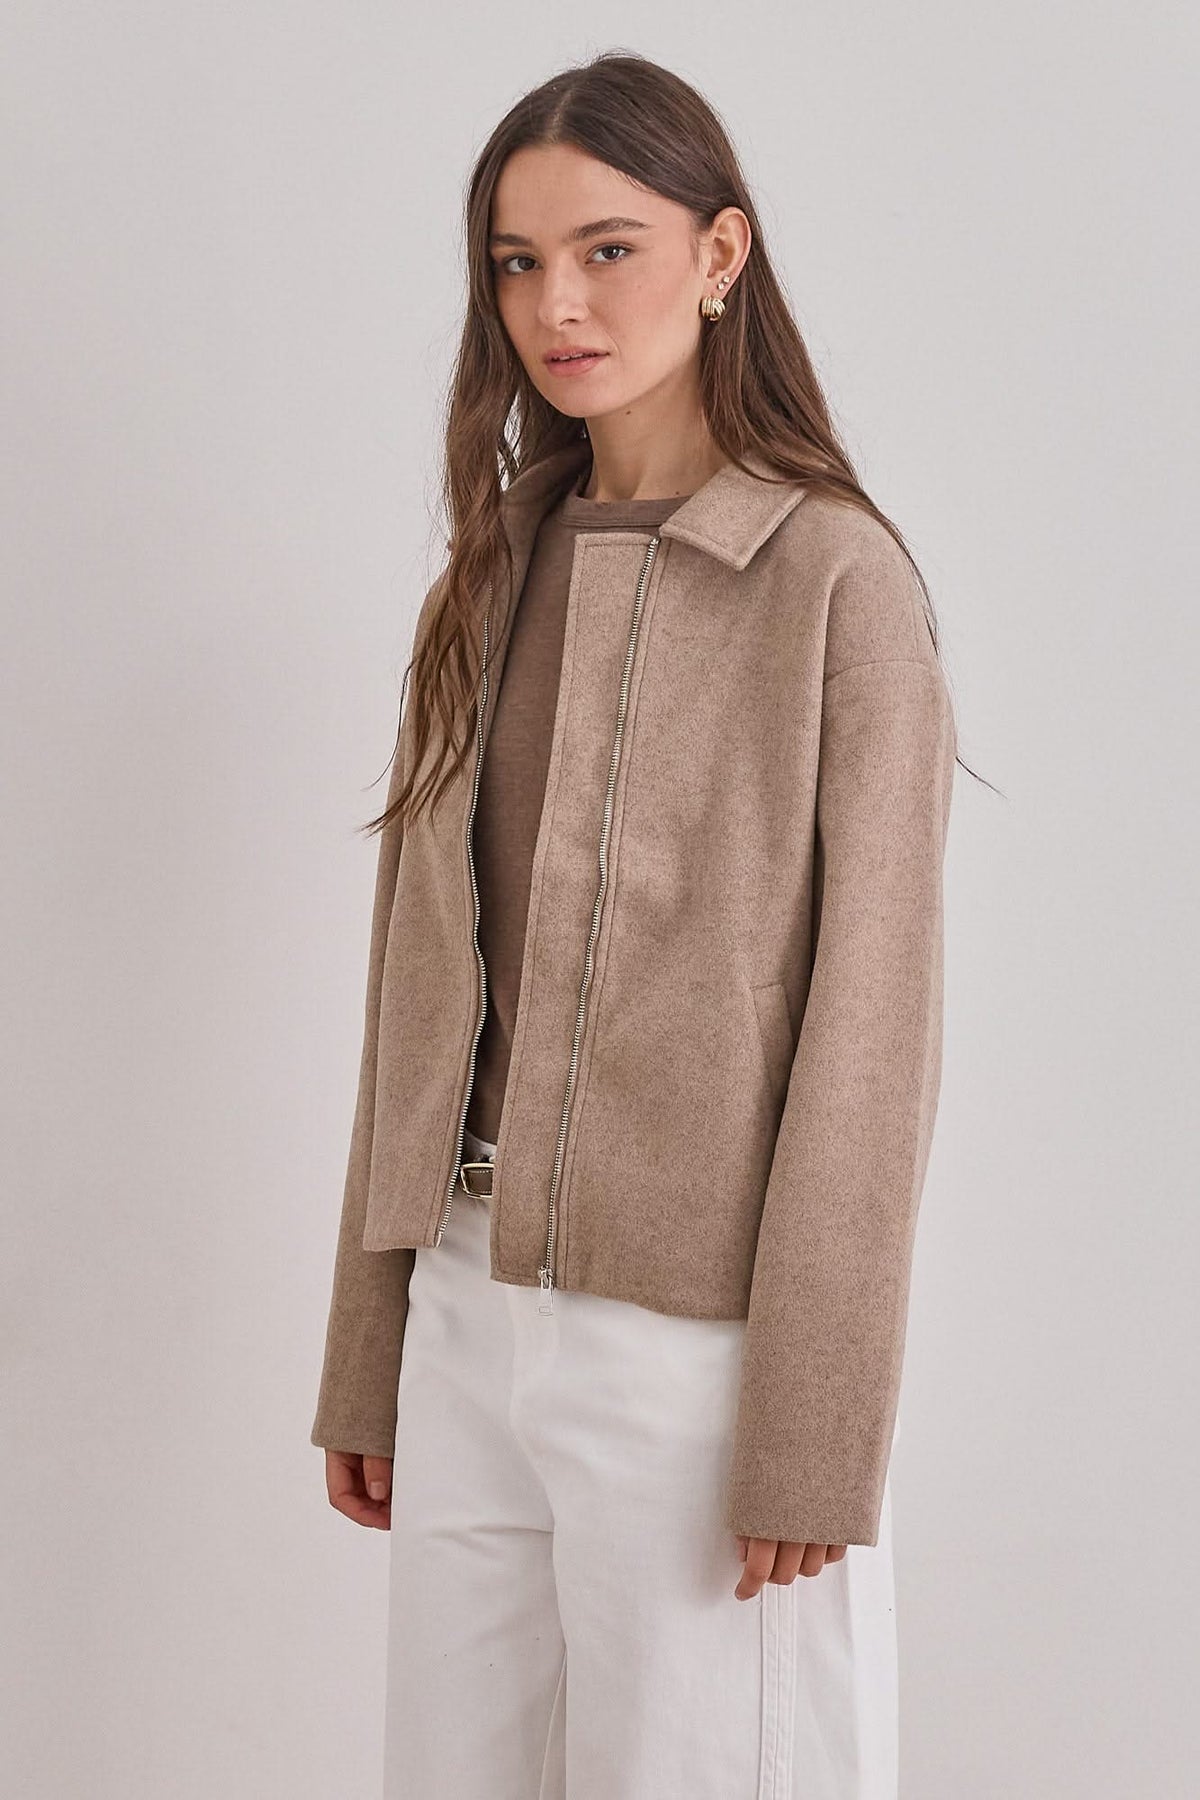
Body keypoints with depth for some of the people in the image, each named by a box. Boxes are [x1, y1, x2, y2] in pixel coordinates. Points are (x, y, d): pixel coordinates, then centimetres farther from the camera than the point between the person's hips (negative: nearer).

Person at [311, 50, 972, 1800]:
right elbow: (422, 995, 12)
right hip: (471, 1325, 6)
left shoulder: (833, 577, -8)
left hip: (699, 1334, -6)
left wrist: (811, 1437, -13)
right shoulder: (491, 586, 11)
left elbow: (867, 1029, -11)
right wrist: (368, 1368, 12)